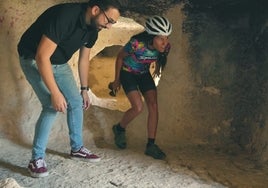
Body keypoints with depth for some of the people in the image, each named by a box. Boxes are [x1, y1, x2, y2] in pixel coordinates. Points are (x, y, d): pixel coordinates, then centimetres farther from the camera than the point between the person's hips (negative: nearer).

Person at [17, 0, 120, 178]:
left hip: (59, 63, 8)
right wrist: (55, 93, -34)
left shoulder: (92, 29, -7)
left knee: (76, 102, 4)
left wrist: (84, 89, 11)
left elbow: (84, 59, 8)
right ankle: (37, 158, -10)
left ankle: (77, 148, 21)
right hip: (35, 60, -8)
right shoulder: (64, 16, -34)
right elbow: (42, 57, -35)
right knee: (52, 106, -20)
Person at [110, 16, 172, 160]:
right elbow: (120, 57, -15)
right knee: (138, 107, -18)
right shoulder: (136, 44, -35)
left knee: (153, 106, -10)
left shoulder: (165, 47, -22)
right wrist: (116, 80, -6)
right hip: (127, 73, -4)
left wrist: (157, 69, 16)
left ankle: (151, 145, -1)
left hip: (144, 74, 5)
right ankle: (119, 129, 12)